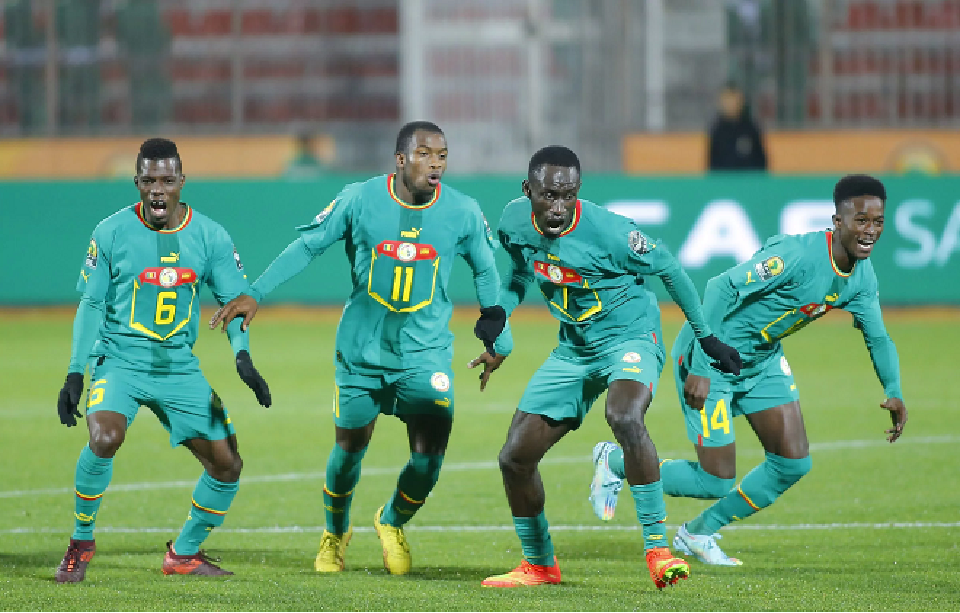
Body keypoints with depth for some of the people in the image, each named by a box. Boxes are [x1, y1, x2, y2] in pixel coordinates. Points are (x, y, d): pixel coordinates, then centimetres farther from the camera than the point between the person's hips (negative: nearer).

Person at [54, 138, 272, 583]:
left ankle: (183, 554, 21)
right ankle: (81, 542, -10)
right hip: (119, 361, -3)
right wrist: (75, 374, -3)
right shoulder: (111, 233, -5)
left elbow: (235, 299, 5)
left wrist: (243, 356, -13)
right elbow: (91, 305, 1)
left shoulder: (210, 237, 0)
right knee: (105, 438, -31)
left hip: (180, 367, 3)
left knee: (227, 465, -1)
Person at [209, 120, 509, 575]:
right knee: (349, 450, 10)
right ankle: (335, 534, 39)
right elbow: (306, 246, 1)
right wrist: (254, 294, -3)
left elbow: (485, 268, 12)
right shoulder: (359, 200, -9)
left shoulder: (463, 212, -5)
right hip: (362, 349, 0)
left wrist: (492, 314, -3)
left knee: (428, 459, -12)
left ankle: (392, 522, 21)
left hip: (426, 354, 0)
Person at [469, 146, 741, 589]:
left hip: (630, 337, -6)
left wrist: (707, 336, -2)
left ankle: (658, 550, -32)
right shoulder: (515, 221, -8)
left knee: (624, 417, -37)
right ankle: (538, 565, 23)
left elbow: (668, 270, -9)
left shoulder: (607, 231, -24)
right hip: (573, 349, 6)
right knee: (515, 457, 1)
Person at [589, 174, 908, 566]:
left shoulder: (861, 276, -5)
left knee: (794, 462, 1)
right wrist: (699, 368, -32)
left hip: (763, 358, 8)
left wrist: (893, 393, -9)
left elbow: (878, 338, 8)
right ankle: (616, 462, 19)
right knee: (717, 482, -7)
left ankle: (699, 533, 19)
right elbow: (721, 288, -31)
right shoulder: (796, 255, -31)